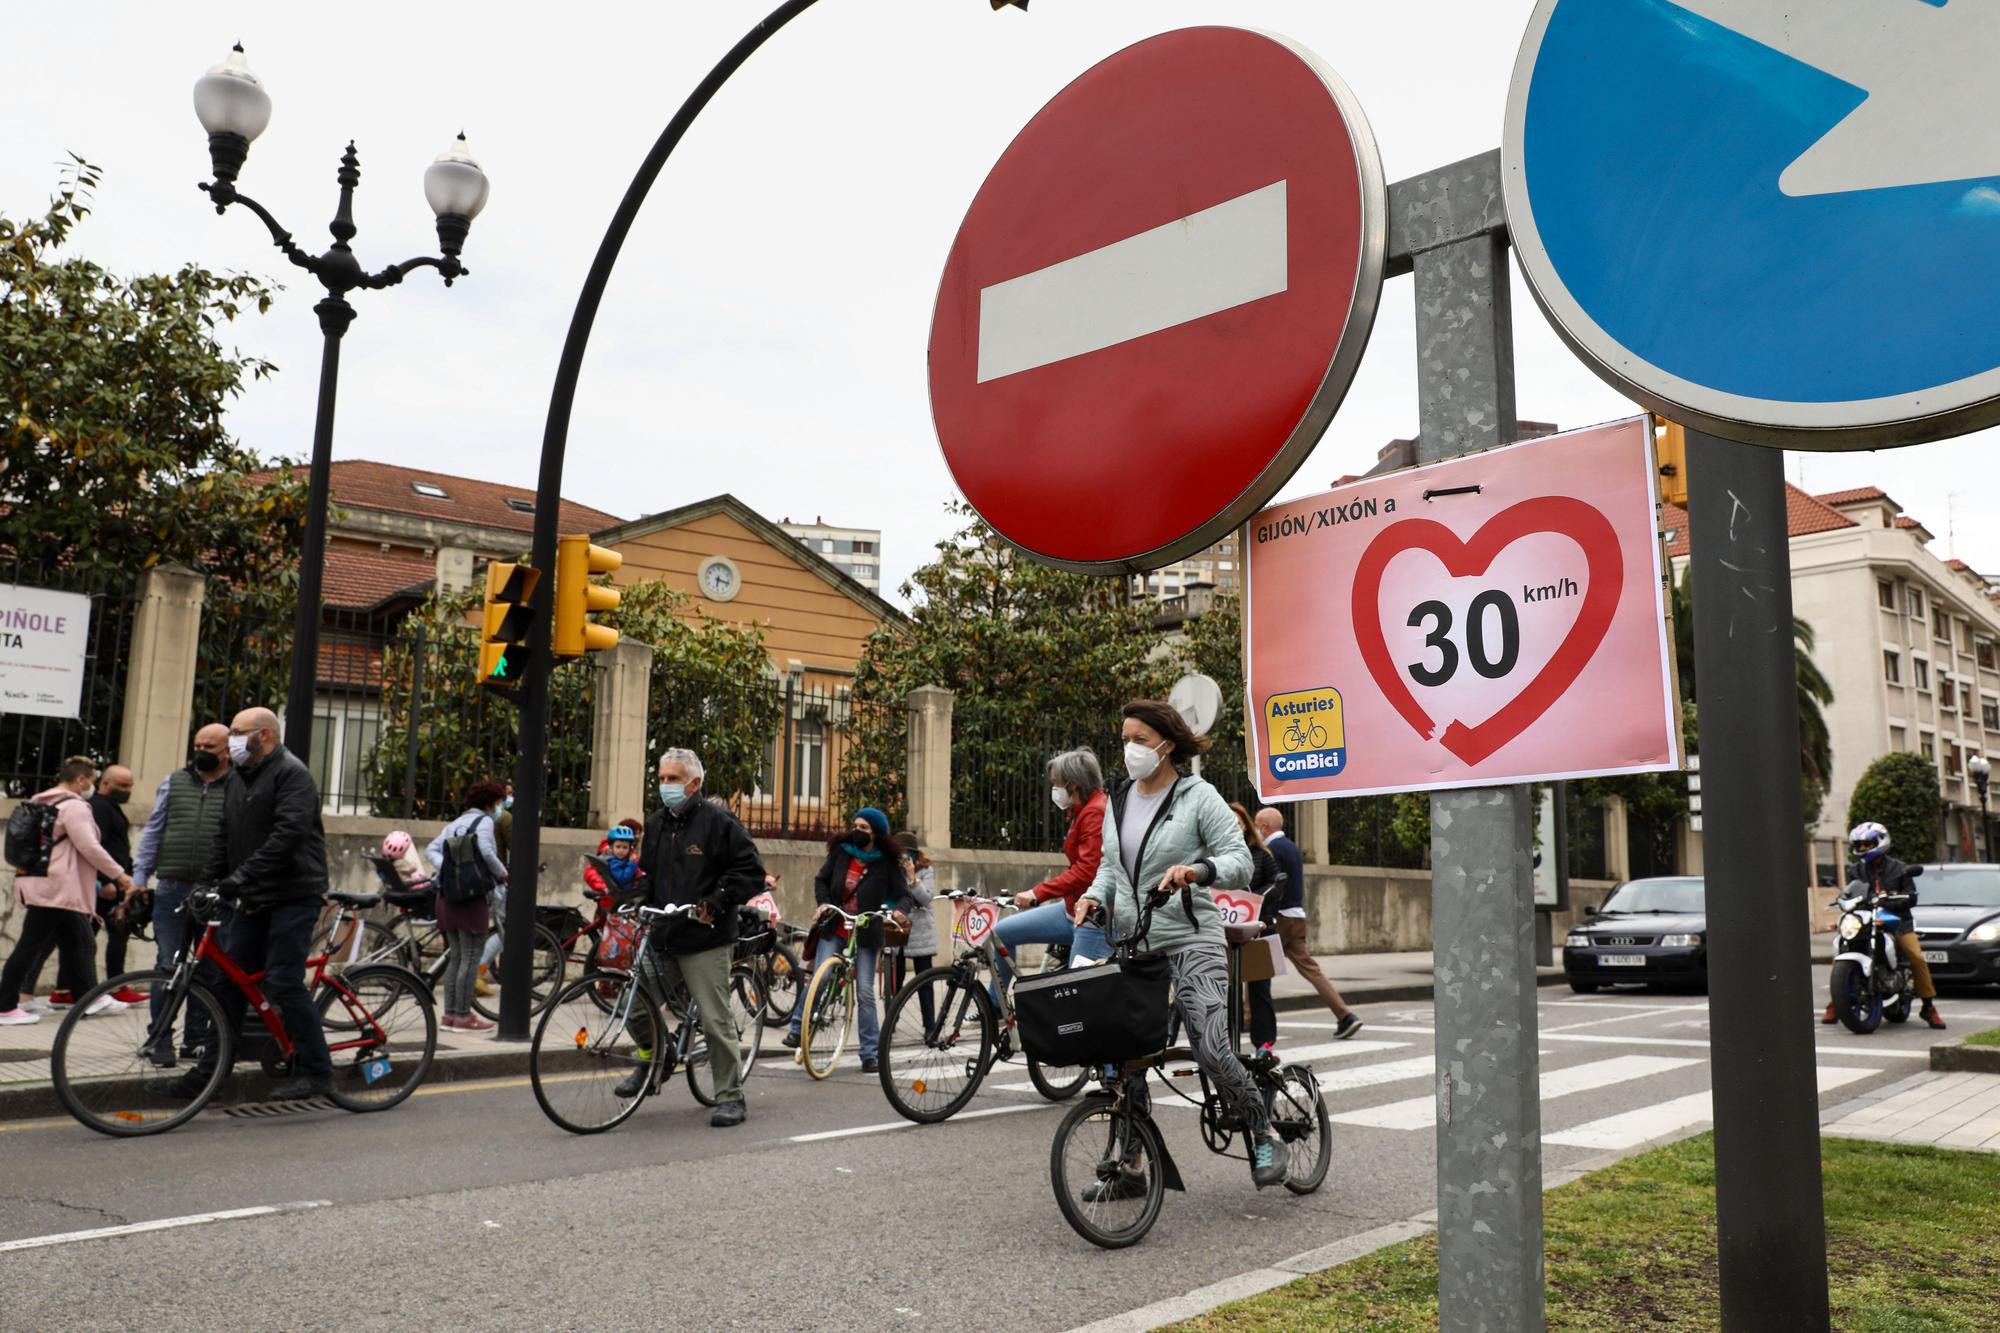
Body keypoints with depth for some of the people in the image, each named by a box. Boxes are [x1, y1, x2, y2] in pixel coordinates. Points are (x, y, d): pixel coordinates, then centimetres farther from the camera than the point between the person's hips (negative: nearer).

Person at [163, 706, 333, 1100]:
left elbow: (287, 834, -23)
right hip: (253, 898, 9)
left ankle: (314, 1070, 0)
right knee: (225, 979, 9)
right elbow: (224, 838, 18)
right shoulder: (235, 779, 18)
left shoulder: (291, 773, -11)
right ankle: (210, 1070, 18)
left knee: (283, 982, -11)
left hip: (293, 895, -9)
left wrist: (240, 877, -28)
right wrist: (204, 884, 5)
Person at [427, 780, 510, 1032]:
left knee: (456, 958, 14)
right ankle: (464, 1016, -2)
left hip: (448, 896, 8)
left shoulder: (455, 823, 18)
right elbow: (486, 853, -20)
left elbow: (431, 849, 10)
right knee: (471, 959, -2)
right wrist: (502, 873, -6)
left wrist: (447, 869, -2)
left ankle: (449, 1015, 15)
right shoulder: (484, 821, -6)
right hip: (471, 897, -8)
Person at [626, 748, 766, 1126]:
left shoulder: (718, 822, -7)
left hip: (705, 941, -6)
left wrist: (716, 903, -14)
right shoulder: (656, 824, 15)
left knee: (716, 1020, -3)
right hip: (661, 938, 6)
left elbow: (751, 871, -8)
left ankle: (731, 1097, 10)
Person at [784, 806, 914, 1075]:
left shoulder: (887, 862, -2)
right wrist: (823, 902, -8)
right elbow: (821, 880, 10)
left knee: (865, 993, -2)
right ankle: (798, 1028, 3)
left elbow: (904, 894, -5)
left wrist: (898, 910, -26)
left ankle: (870, 1054, 6)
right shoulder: (840, 851, 3)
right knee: (818, 979, -15)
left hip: (866, 936, -1)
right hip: (834, 930, 1)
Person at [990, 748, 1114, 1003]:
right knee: (1002, 933, 8)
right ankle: (994, 1009, 20)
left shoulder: (1096, 813, -16)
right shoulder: (1082, 812, 14)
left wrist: (1037, 894, -24)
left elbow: (1086, 871, -24)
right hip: (1073, 909, 10)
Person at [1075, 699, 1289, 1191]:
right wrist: (1093, 896, -1)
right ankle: (1127, 1168, 18)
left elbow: (1240, 862, -10)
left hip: (1190, 939, -6)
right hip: (1131, 942, 6)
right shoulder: (1117, 801, 12)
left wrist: (1196, 870, -29)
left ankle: (1263, 1137, 8)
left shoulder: (1198, 797, -5)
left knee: (1211, 1048, -16)